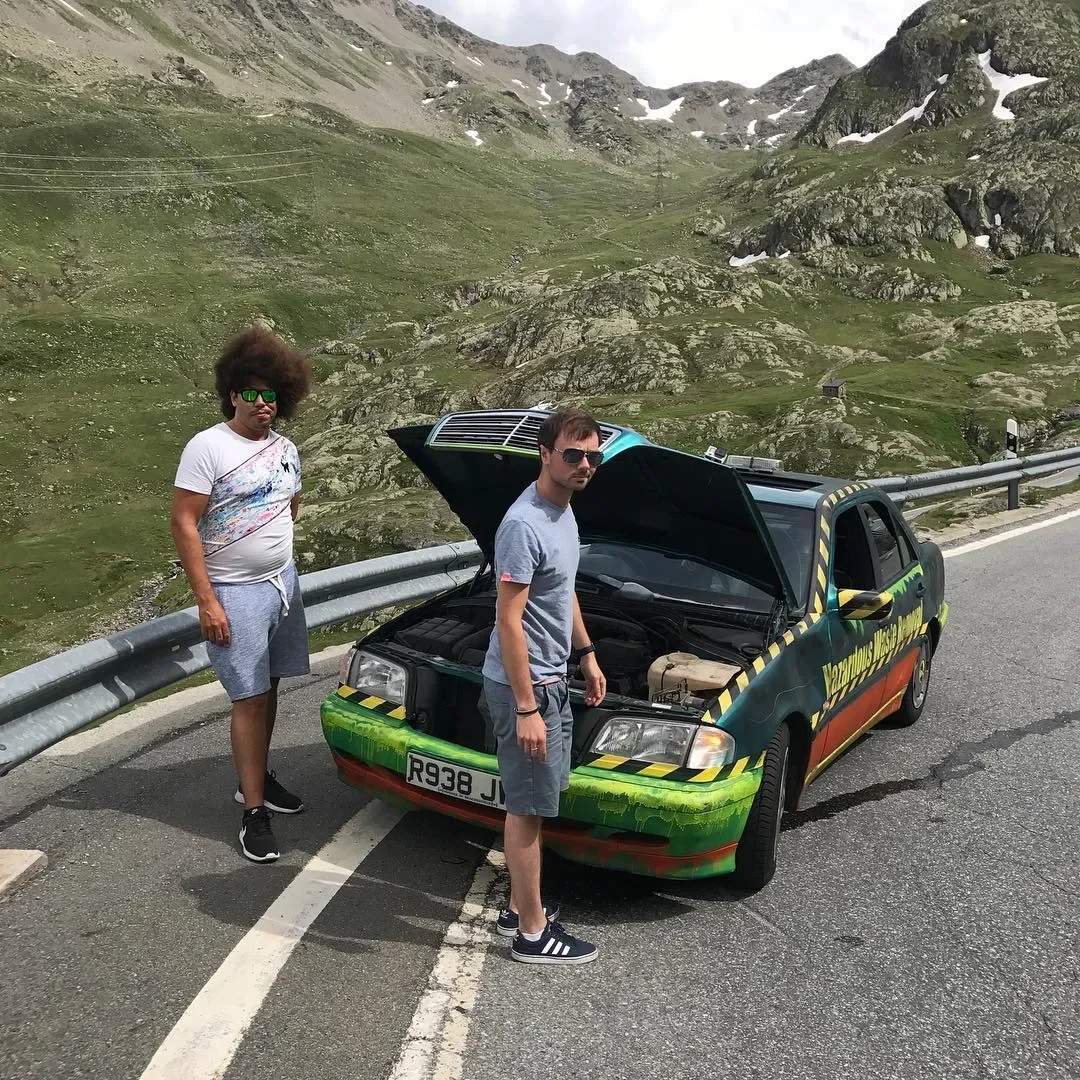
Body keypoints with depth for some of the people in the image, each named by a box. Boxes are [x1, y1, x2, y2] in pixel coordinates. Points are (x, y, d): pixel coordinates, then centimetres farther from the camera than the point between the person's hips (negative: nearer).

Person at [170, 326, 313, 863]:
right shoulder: (208, 447, -13)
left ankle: (257, 778, 29)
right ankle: (254, 813, 1)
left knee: (269, 690, 12)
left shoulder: (285, 450, 8)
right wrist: (207, 601, -18)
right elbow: (183, 525, -15)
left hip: (284, 582, 6)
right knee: (250, 699, -6)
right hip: (236, 594, -6)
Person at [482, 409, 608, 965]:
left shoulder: (563, 511, 8)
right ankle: (533, 934, 15)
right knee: (527, 806, 2)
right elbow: (509, 623, -24)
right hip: (523, 685, -10)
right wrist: (527, 708, -25)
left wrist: (587, 655, 22)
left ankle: (519, 907, 32)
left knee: (535, 802, 18)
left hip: (552, 678, 10)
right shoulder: (525, 526, -23)